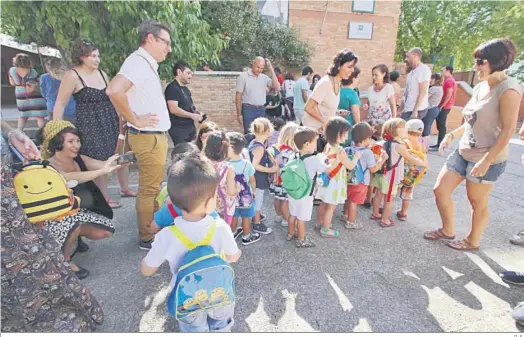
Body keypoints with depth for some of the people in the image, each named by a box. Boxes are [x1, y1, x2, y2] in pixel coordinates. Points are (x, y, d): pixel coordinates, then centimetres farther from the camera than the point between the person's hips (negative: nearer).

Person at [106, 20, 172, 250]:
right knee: (149, 190, 0)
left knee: (154, 187, 19)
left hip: (157, 136, 10)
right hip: (148, 137, -10)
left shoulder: (147, 65, 13)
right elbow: (114, 90, -32)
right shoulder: (138, 62, -17)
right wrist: (135, 120, -22)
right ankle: (147, 238, 13)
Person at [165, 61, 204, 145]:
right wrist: (192, 115, -18)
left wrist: (196, 112, 8)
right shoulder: (172, 88, -11)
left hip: (190, 127, 9)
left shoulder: (185, 89, 17)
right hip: (179, 129, -9)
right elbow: (174, 109, -22)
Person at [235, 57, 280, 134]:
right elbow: (238, 96, -3)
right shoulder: (243, 76, -2)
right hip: (248, 109, -4)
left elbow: (277, 87, -4)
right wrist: (239, 114, -8)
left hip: (261, 110, 4)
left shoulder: (264, 77, 9)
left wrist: (271, 70, -5)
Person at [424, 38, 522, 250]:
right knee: (440, 190, 10)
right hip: (463, 152, 8)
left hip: (486, 159, -8)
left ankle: (473, 241, 32)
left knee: (478, 203, 9)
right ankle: (447, 231, 31)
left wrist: (486, 160, -23)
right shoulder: (480, 87, 7)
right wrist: (452, 134, 4)